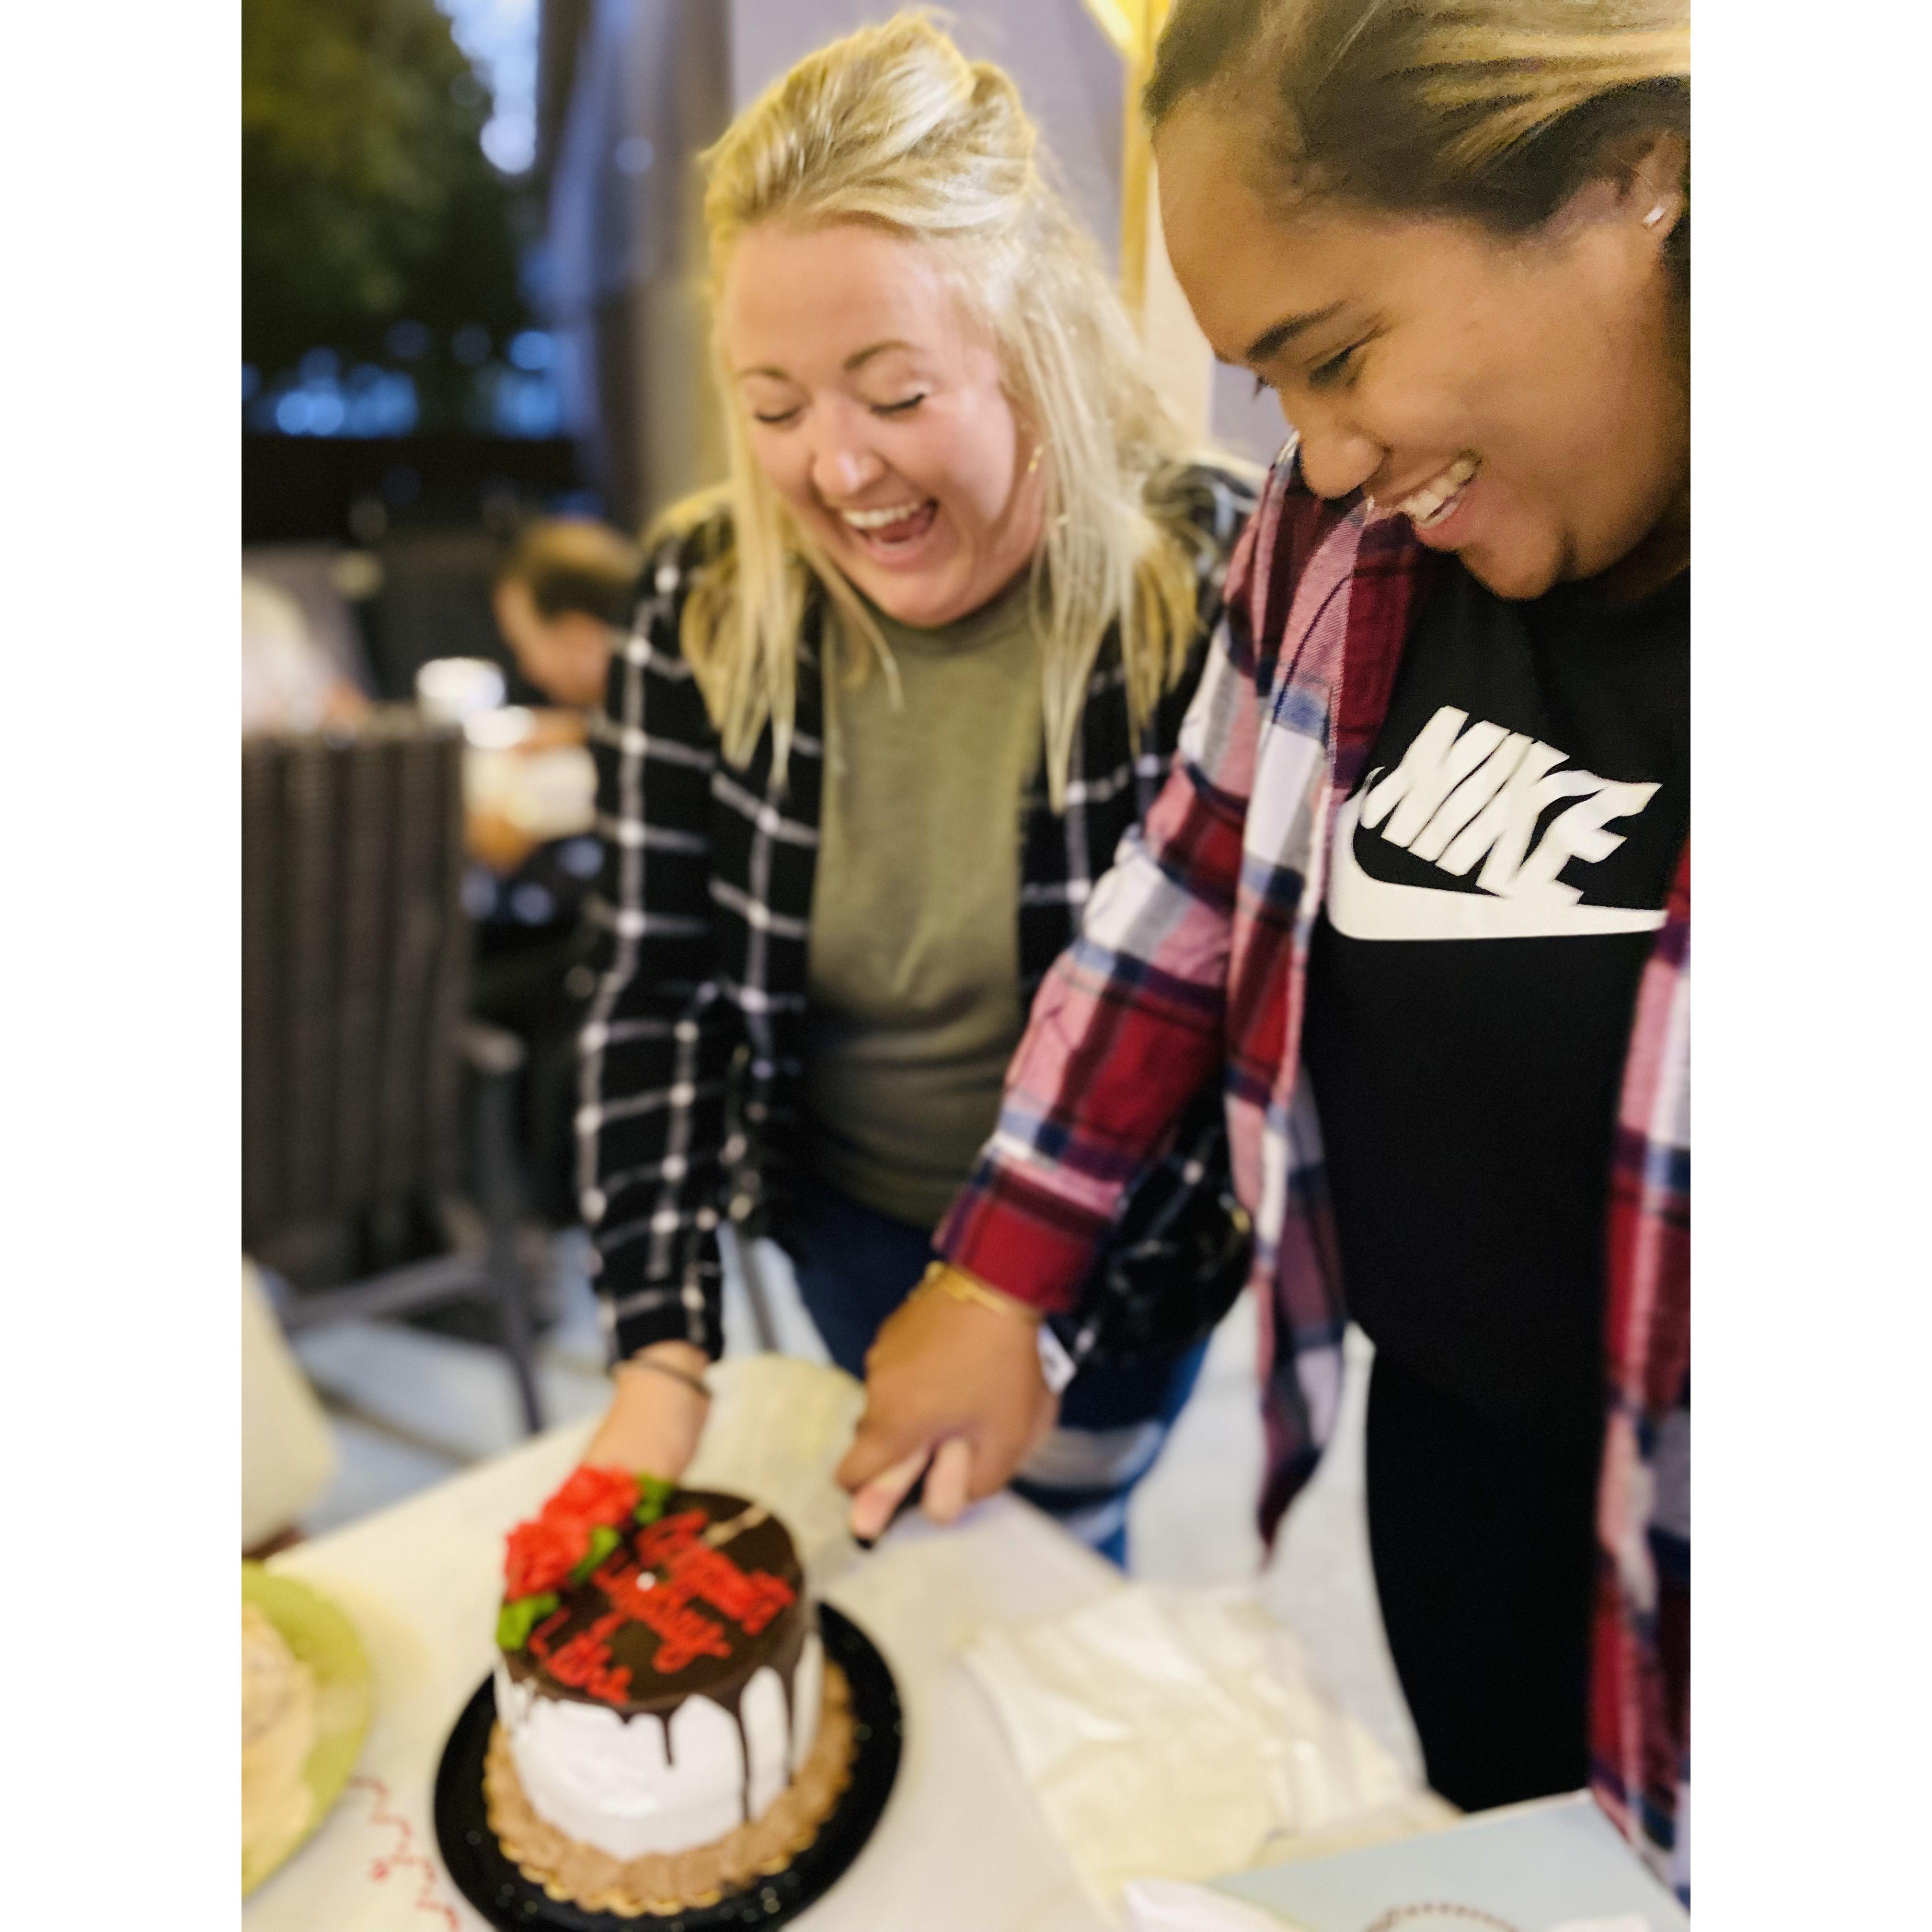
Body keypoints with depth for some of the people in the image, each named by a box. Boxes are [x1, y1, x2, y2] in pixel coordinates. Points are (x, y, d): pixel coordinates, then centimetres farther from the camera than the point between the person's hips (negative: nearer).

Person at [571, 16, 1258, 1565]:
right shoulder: (704, 605, -14)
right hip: (847, 1215, 4)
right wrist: (663, 1349, -22)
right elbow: (664, 989, -13)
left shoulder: (1217, 592, -25)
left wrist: (1032, 1319, -25)